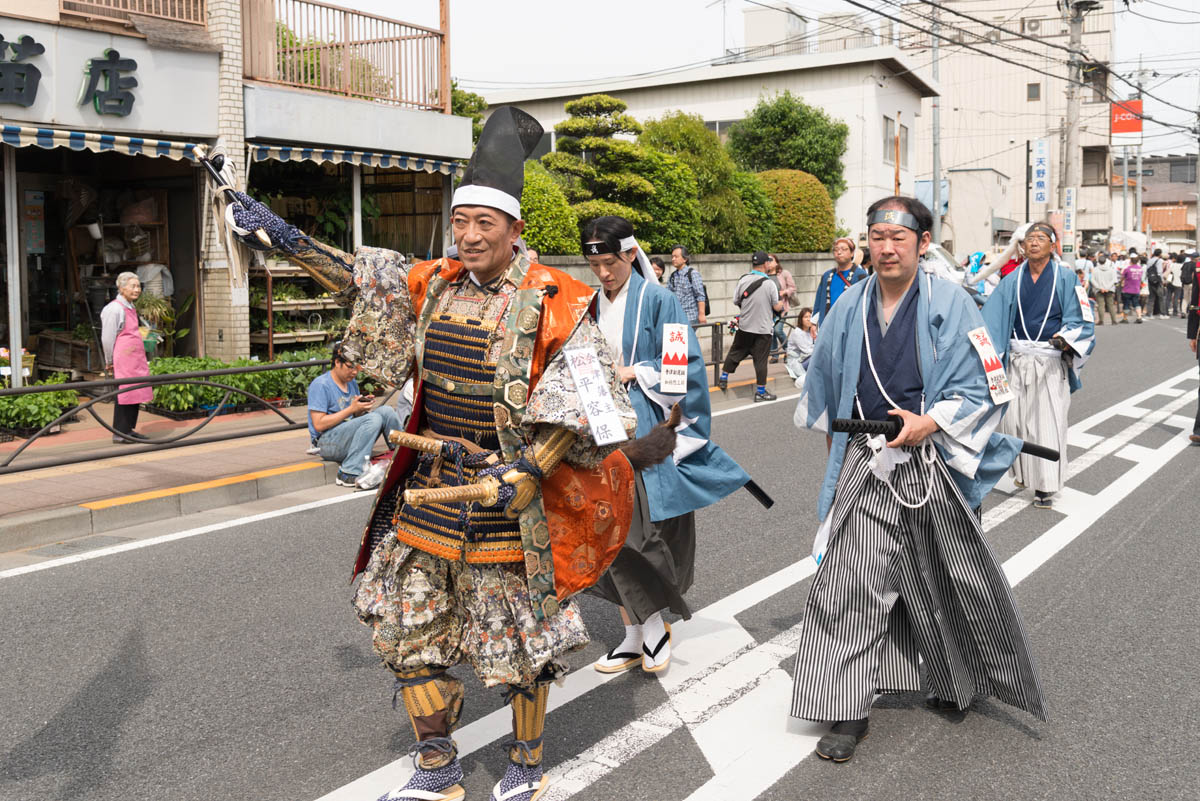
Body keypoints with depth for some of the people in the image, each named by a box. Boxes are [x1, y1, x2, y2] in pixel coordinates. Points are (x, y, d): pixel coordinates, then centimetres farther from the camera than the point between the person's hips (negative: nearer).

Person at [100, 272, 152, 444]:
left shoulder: (131, 307, 16)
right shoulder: (115, 308, -12)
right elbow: (107, 338, -10)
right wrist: (110, 362, -3)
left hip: (136, 358, 9)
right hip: (124, 359, -9)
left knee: (136, 393, 11)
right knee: (124, 394, -6)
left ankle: (129, 430, 20)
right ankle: (119, 434, 0)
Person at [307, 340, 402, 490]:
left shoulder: (351, 382, 15)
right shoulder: (320, 385, -11)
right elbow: (319, 424, -17)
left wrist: (362, 406, -2)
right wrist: (351, 409, -18)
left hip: (351, 436, 8)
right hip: (327, 442, -8)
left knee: (386, 411, -9)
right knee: (373, 419, -28)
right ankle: (348, 473, -29)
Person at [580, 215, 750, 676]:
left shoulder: (657, 301, -5)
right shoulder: (593, 306, 12)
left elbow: (684, 366, -9)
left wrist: (635, 374, -10)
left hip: (649, 433, -5)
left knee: (642, 530, -7)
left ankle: (655, 626, 12)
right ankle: (636, 636, 15)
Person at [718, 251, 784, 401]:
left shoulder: (743, 280, -5)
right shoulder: (769, 283, -15)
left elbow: (736, 301, 4)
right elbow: (777, 307, -10)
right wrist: (782, 303, 12)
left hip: (745, 326, 4)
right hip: (763, 328, -4)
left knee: (735, 352, 20)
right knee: (760, 360, 2)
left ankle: (723, 378, 31)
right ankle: (761, 391, 7)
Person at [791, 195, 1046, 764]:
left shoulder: (950, 304, -5)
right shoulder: (850, 307, 5)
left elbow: (980, 387, -6)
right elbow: (826, 386, 19)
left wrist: (927, 424, -20)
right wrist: (835, 449, 22)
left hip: (934, 464, -2)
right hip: (865, 466, 2)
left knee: (954, 582, 12)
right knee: (851, 582, -3)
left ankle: (958, 684, 38)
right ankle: (848, 714, 6)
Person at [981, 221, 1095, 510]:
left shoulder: (1065, 277, -1)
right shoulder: (1013, 280, 5)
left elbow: (1080, 318, -2)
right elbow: (991, 317, 2)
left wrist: (1067, 339, -21)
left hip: (1051, 362, -3)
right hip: (1017, 360, 3)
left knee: (1048, 422, -3)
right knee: (1014, 418, 4)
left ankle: (1044, 486, 5)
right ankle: (1024, 471, 26)